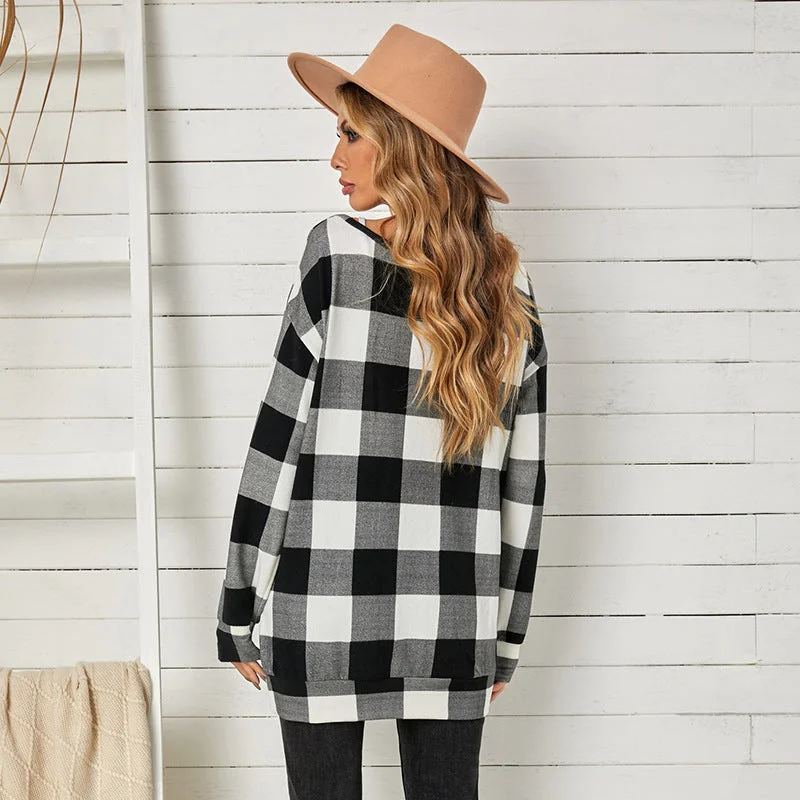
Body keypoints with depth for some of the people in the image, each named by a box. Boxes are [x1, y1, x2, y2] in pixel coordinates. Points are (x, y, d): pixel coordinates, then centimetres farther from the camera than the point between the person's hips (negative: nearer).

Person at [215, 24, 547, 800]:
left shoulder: (337, 254, -8)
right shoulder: (508, 290, 3)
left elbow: (278, 440, -9)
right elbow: (523, 481, 6)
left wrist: (239, 612, -2)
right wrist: (504, 633, 14)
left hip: (325, 615, -3)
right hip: (453, 623, 4)